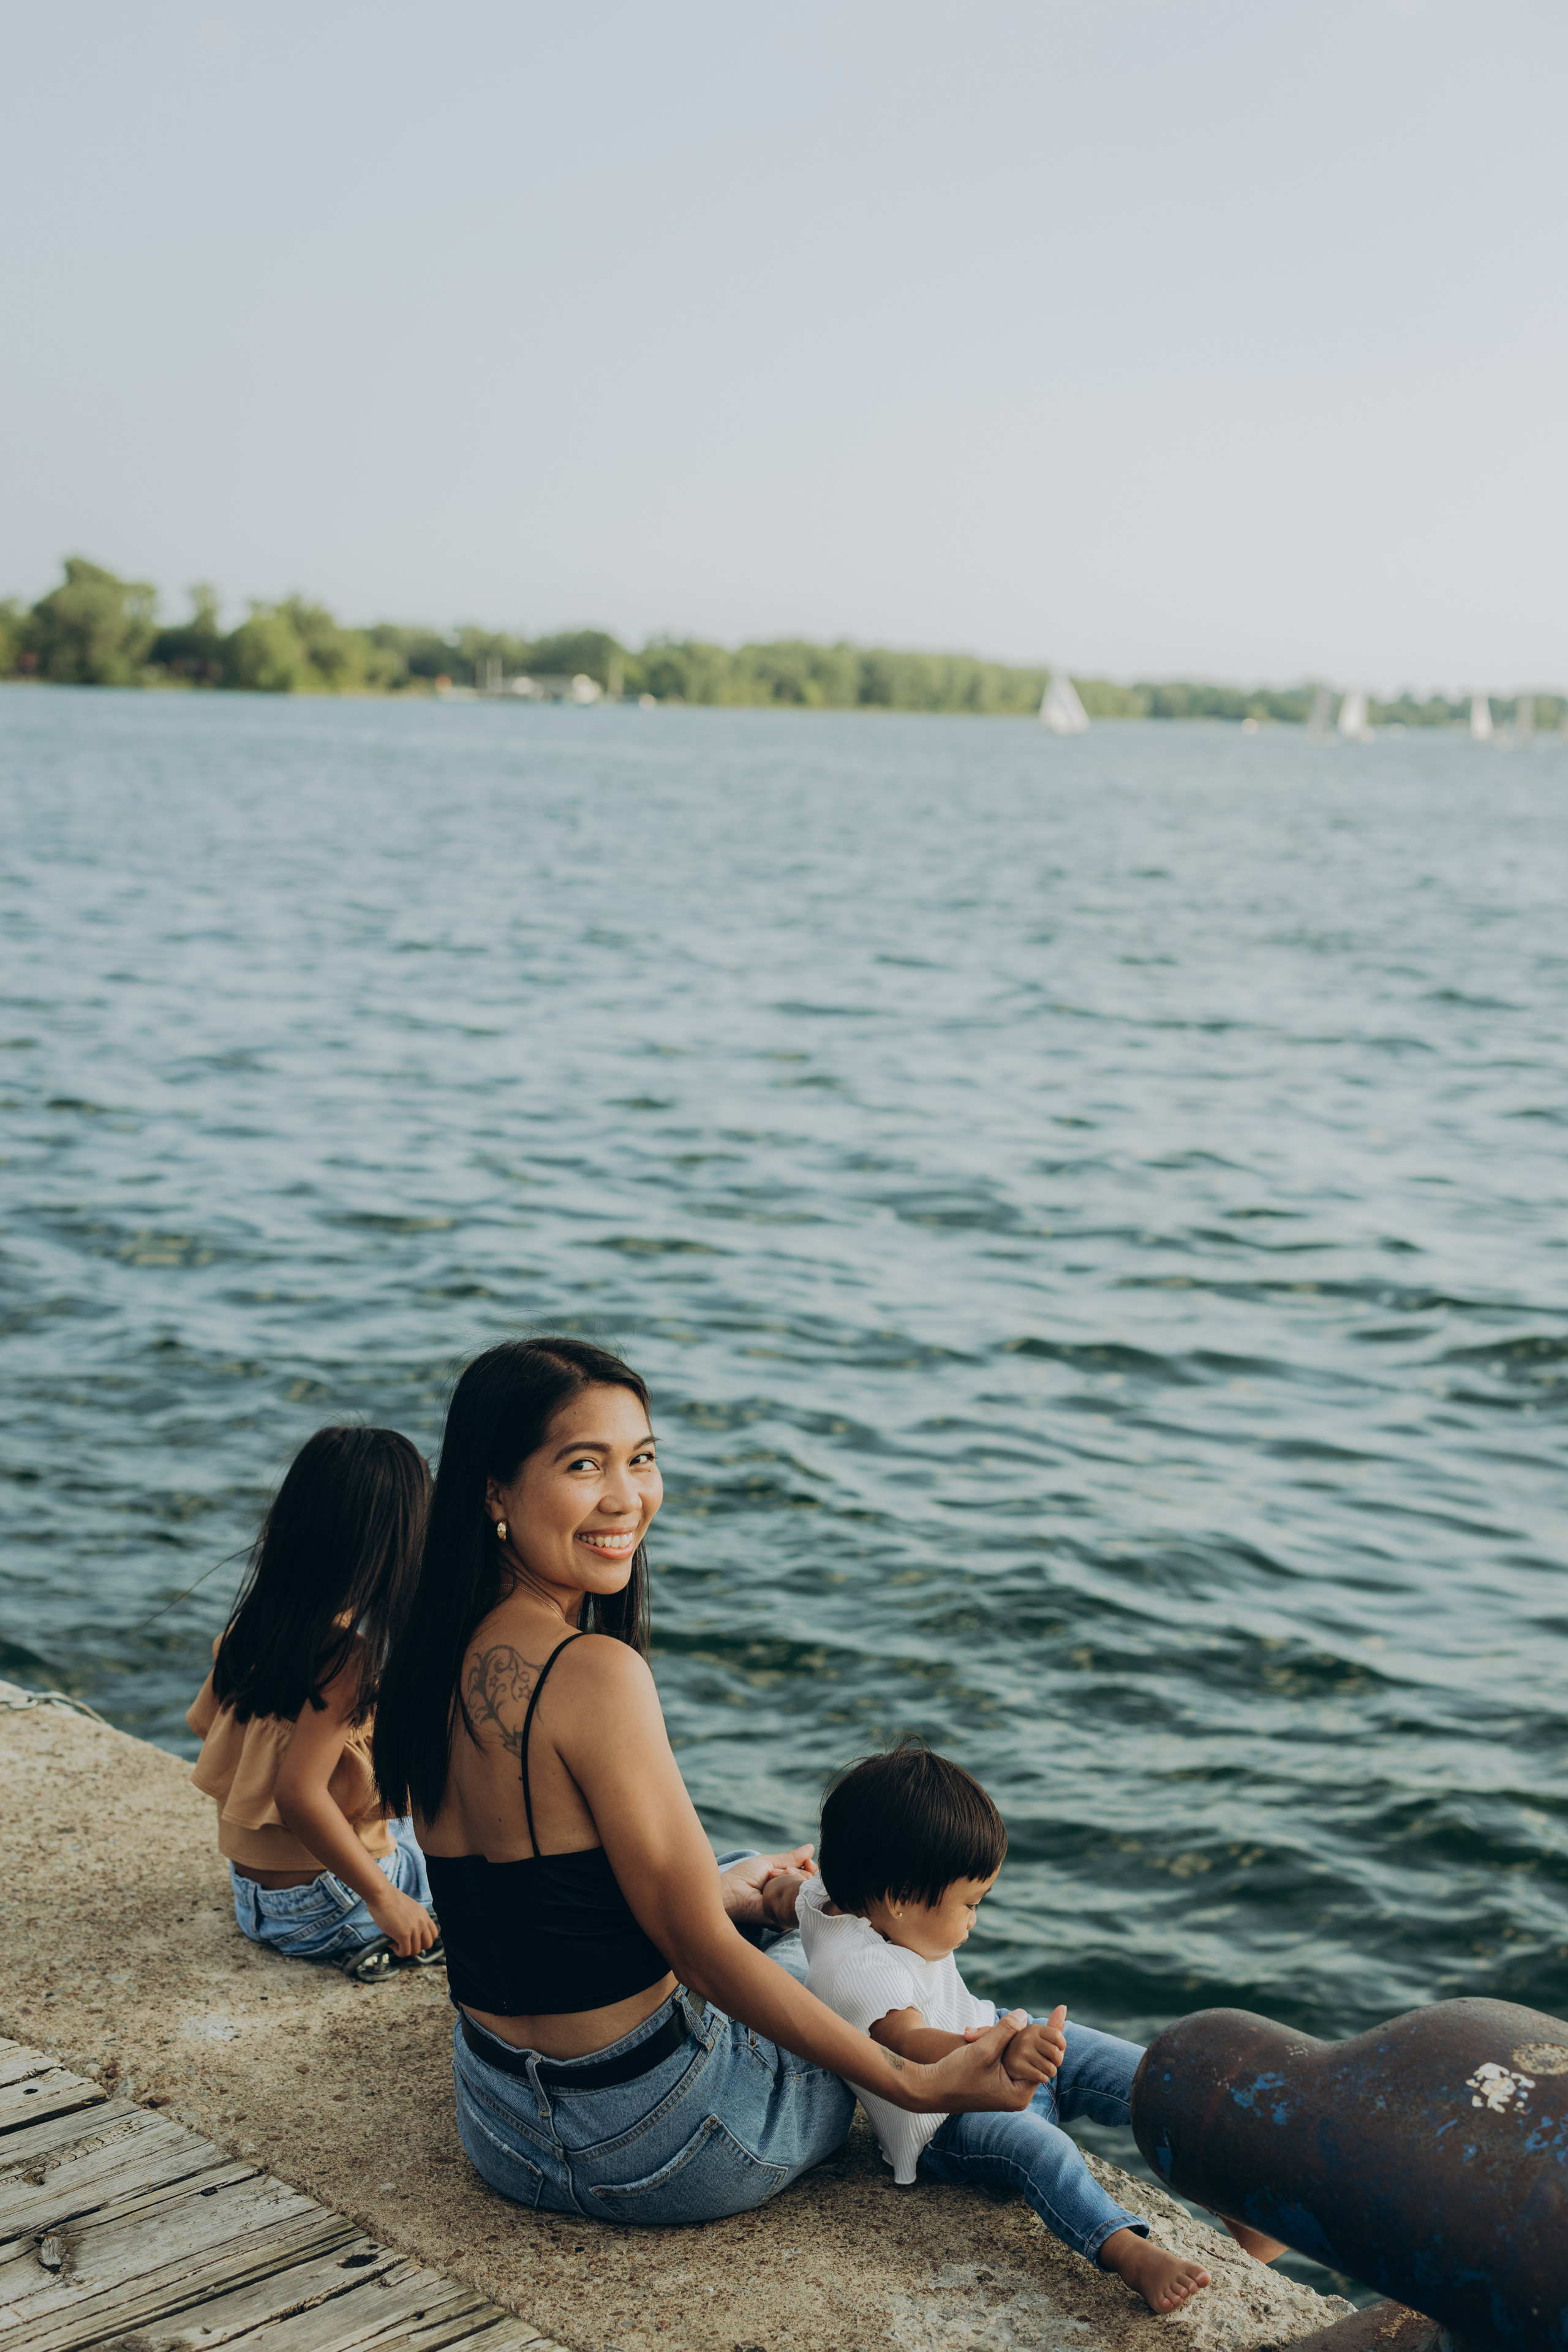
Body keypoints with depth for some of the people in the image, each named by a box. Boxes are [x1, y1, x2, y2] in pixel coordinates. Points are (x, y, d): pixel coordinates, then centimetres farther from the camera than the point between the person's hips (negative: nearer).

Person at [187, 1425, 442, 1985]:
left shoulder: (254, 1624, -2)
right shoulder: (345, 1657, -27)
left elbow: (202, 1720, 13)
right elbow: (300, 1794, -32)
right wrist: (384, 1900, -23)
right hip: (318, 1908, -8)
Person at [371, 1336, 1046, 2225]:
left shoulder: (438, 1658, -3)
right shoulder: (596, 1675, -28)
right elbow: (700, 1951, -23)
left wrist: (732, 1893, 24)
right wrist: (921, 2083, -15)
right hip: (642, 2141, -7)